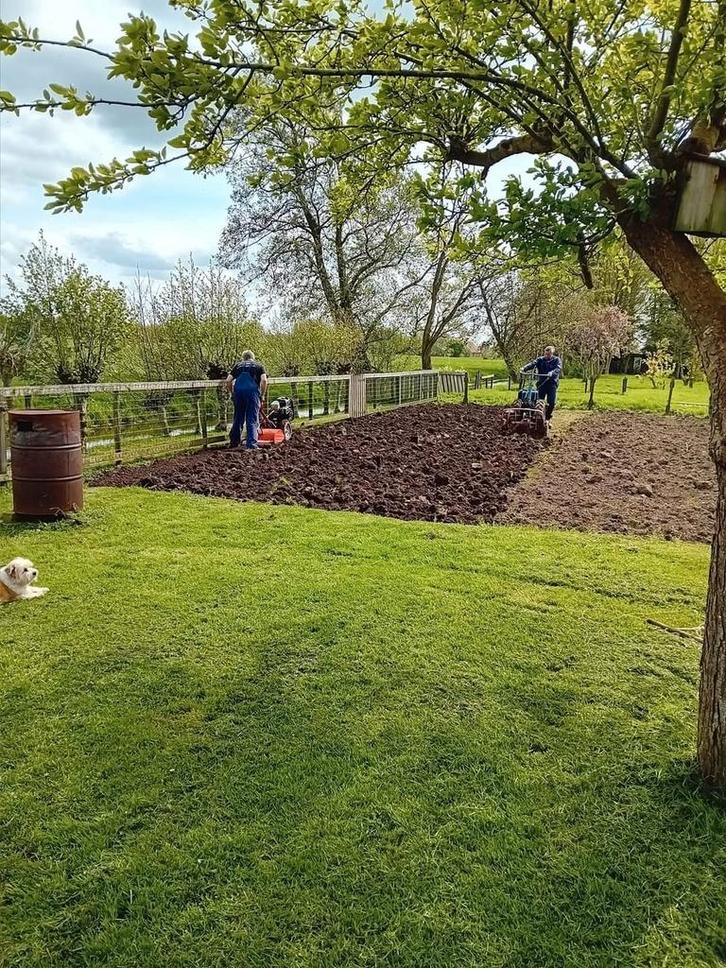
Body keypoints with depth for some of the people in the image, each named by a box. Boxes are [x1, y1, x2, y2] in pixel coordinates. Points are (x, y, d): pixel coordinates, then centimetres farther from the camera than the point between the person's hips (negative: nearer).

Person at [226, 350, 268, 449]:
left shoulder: (238, 365, 24)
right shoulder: (258, 366, 19)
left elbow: (228, 381, 11)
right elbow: (264, 380, 1)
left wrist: (232, 393, 21)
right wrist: (262, 395, 7)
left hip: (238, 391, 2)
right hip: (252, 391, -2)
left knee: (238, 418, 15)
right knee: (252, 419, 0)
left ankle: (234, 442, 24)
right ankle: (251, 445, -7)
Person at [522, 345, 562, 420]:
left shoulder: (557, 360, 2)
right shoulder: (540, 360, 7)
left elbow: (558, 368, -17)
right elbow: (533, 364, -11)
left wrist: (552, 373, -39)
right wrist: (525, 368, -32)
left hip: (552, 383, -1)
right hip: (541, 383, 1)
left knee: (551, 402, -6)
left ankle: (548, 416, 14)